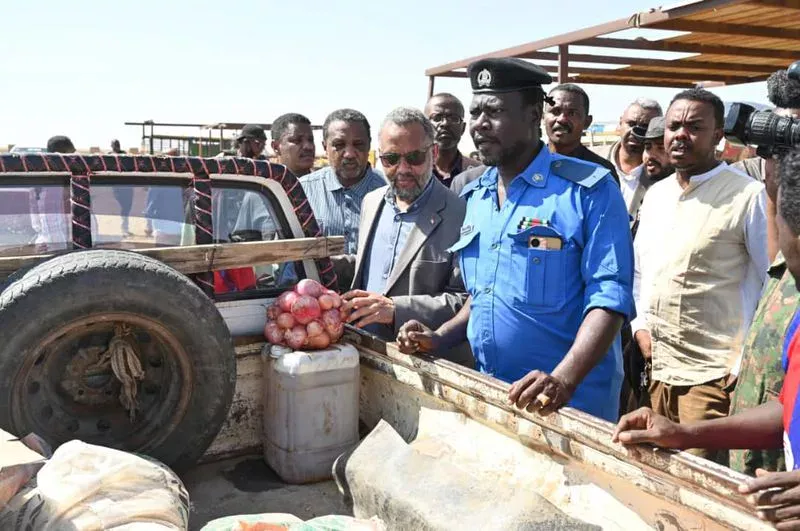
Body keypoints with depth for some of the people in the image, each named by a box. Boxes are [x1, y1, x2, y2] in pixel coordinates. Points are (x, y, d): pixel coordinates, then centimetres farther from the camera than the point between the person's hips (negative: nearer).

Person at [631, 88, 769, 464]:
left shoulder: (747, 196, -11)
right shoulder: (655, 194, 10)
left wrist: (746, 356, -11)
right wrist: (641, 326, 9)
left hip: (714, 374, -6)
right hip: (659, 368, 7)